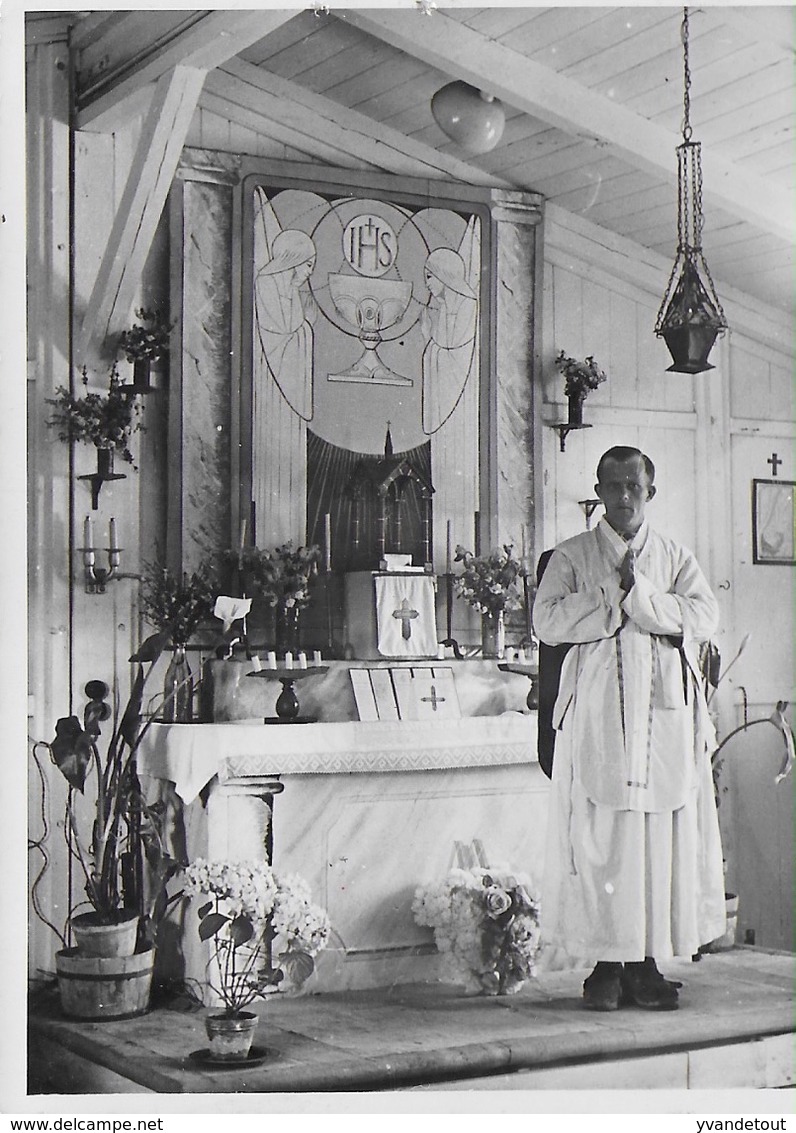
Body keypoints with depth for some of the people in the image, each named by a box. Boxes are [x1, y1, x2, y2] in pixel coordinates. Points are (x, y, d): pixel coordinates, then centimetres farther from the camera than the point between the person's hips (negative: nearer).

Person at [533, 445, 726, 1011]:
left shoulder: (676, 557, 15)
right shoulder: (572, 556, 9)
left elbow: (705, 615, -2)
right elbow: (548, 620, -7)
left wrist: (638, 595, -11)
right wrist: (618, 600, -9)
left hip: (664, 715, 2)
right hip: (598, 716, -2)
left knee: (662, 838, 0)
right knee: (600, 838, -5)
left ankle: (647, 964, 7)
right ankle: (606, 964, 3)